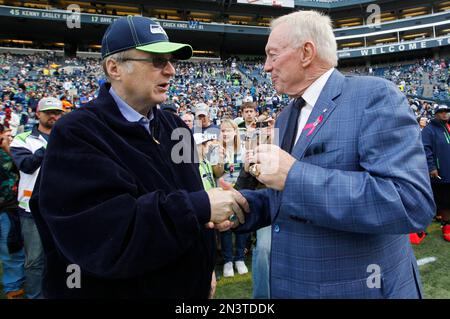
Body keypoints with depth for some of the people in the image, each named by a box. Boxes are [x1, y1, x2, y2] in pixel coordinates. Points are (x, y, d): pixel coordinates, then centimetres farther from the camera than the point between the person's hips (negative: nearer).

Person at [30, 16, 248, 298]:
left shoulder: (175, 126, 4)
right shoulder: (76, 136, -19)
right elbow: (107, 235, -29)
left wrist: (203, 266, 6)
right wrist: (200, 206, -29)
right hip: (115, 289, -6)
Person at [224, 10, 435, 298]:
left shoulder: (374, 95, -15)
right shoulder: (285, 118, 9)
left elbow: (411, 201, -26)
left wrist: (294, 175, -28)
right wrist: (242, 205, -6)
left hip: (358, 288, -6)